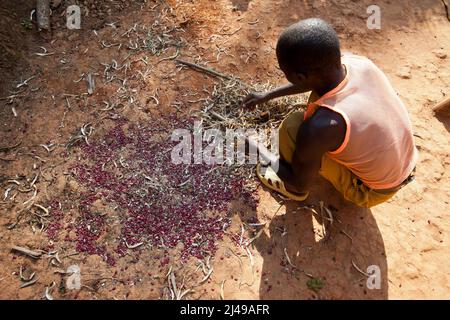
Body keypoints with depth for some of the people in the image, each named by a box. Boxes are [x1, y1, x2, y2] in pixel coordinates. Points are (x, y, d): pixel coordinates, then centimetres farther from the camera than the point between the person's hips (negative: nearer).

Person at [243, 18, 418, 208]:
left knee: (292, 126, -15)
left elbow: (302, 183, -18)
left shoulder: (319, 127, -38)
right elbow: (316, 78, 5)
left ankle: (291, 190, 13)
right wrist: (268, 95, 13)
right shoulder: (357, 62, -19)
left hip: (372, 191, -6)